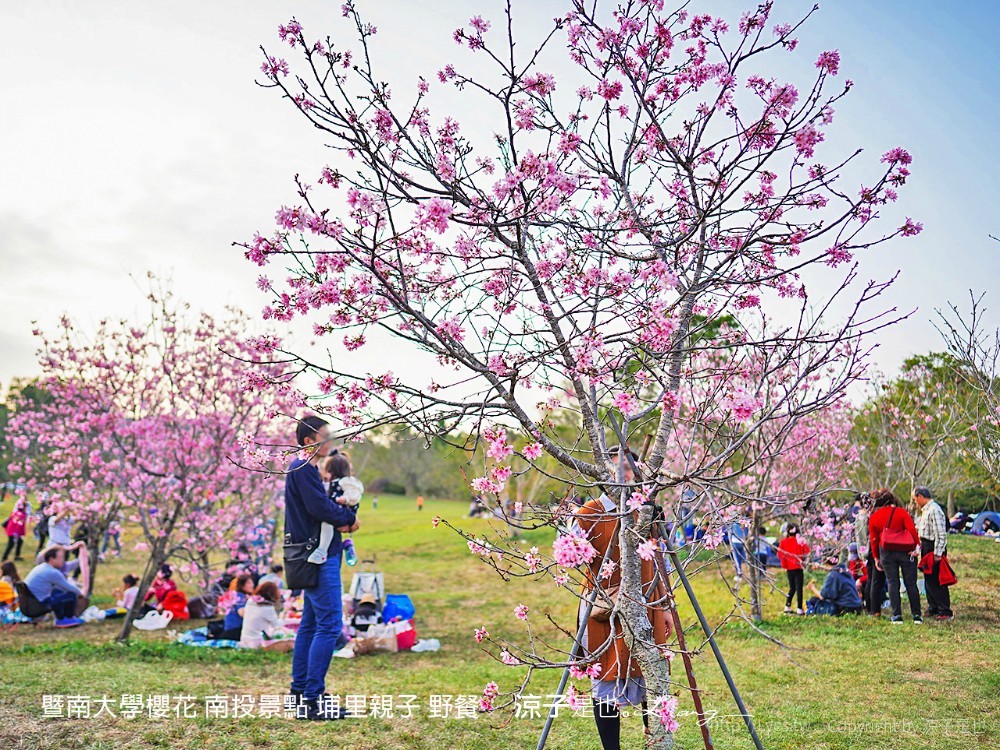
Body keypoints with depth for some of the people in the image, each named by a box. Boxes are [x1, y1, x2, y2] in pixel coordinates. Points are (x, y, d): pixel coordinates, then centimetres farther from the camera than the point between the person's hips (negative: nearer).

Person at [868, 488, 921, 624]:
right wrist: (917, 545, -9)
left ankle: (897, 616, 1)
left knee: (892, 583, 5)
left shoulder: (873, 517, 6)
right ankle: (917, 616, 9)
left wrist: (876, 558, 15)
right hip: (905, 551, -1)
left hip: (886, 552, 1)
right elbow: (912, 529, -13)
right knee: (911, 583, 5)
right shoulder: (901, 512, -1)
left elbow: (873, 539, 9)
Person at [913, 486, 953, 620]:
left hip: (934, 548, -10)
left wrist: (937, 553, -21)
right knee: (928, 579, 15)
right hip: (926, 547, 10)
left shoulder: (934, 510, -19)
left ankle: (945, 611, 0)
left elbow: (941, 534, -22)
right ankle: (933, 608, 24)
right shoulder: (925, 510, 12)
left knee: (936, 581, -6)